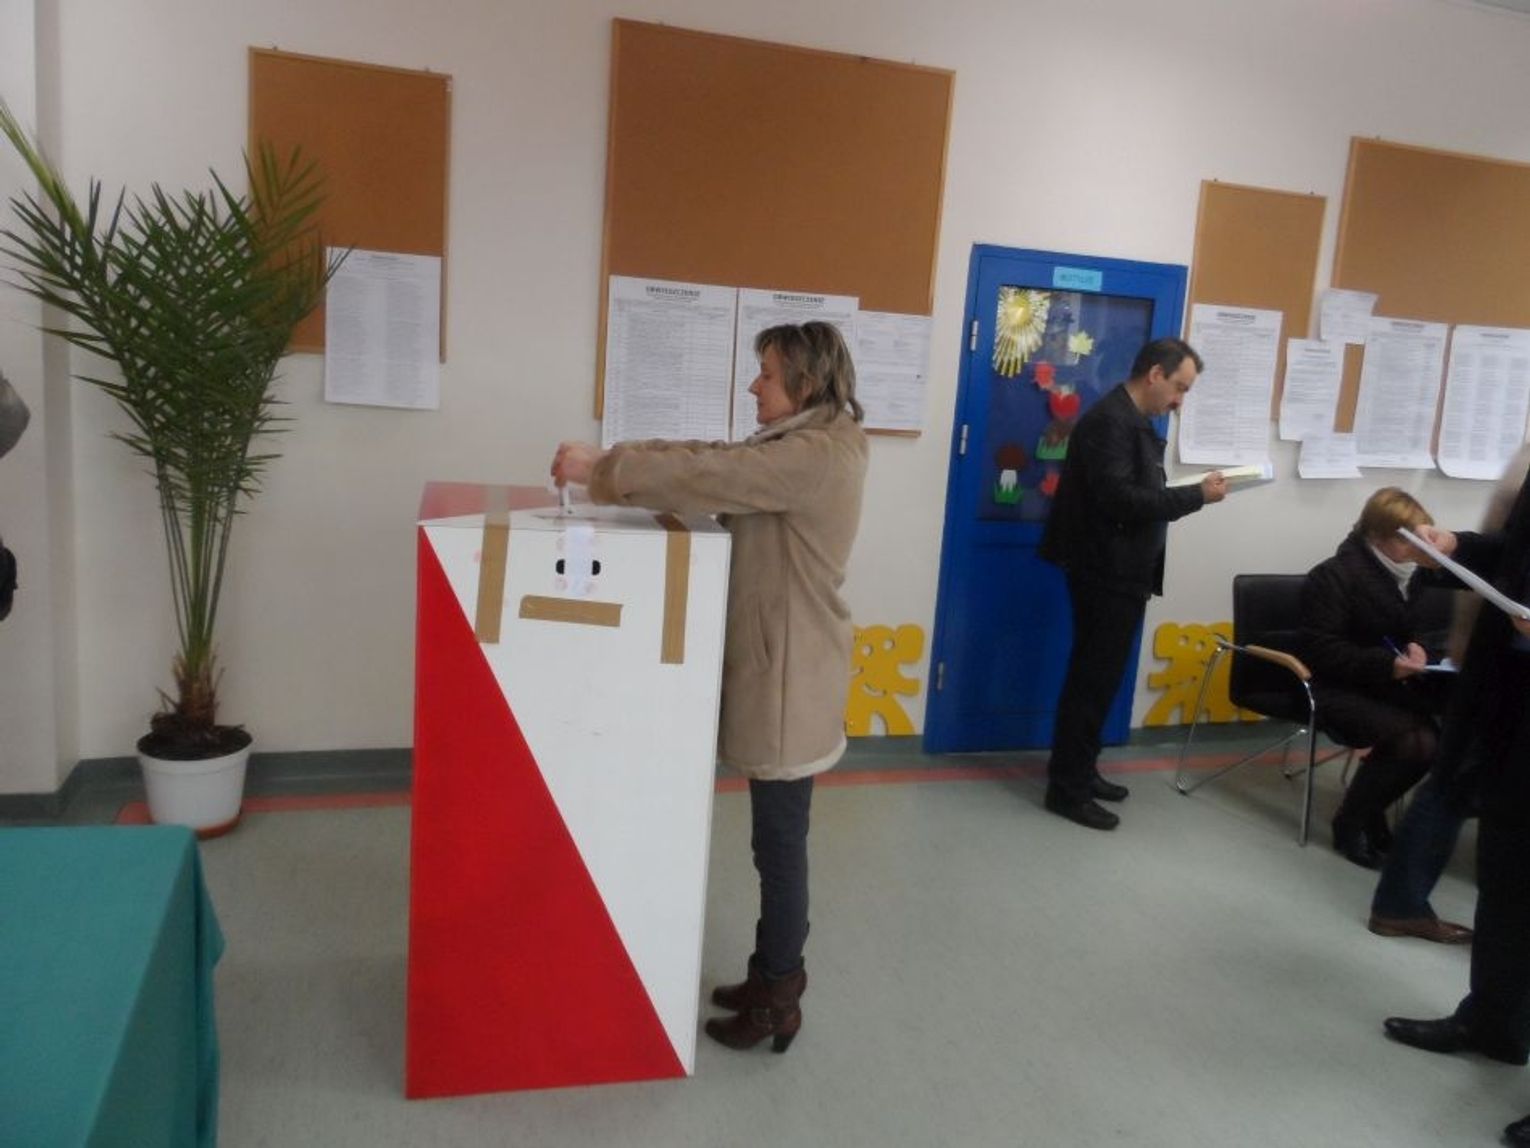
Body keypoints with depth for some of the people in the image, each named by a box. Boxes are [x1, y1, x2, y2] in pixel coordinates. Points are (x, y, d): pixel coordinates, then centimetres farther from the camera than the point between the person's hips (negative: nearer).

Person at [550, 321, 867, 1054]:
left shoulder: (818, 456, -18)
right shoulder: (798, 449, 15)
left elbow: (709, 476, -23)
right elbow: (716, 461, 11)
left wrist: (600, 469, -14)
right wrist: (611, 459, 1)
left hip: (789, 678, -10)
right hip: (771, 667, 10)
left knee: (779, 842, 1)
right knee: (776, 838, 18)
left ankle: (776, 1002, 16)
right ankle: (775, 975, 31)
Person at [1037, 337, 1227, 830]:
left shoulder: (1133, 421, 14)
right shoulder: (1109, 420, -17)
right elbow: (1119, 499, -26)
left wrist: (1192, 491, 3)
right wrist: (1196, 495, -21)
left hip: (1122, 573, 10)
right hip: (1106, 573, -10)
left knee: (1097, 678, 16)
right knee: (1093, 680, -3)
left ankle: (1079, 772, 28)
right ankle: (1067, 788, 7)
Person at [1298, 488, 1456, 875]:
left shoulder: (1412, 575, 10)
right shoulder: (1333, 577, -12)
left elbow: (1415, 631, 21)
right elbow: (1320, 650, -18)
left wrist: (1419, 649, -5)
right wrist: (1386, 664, -29)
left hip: (1393, 685, 8)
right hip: (1341, 689, -7)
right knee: (1417, 739, -28)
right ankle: (1351, 822, -7)